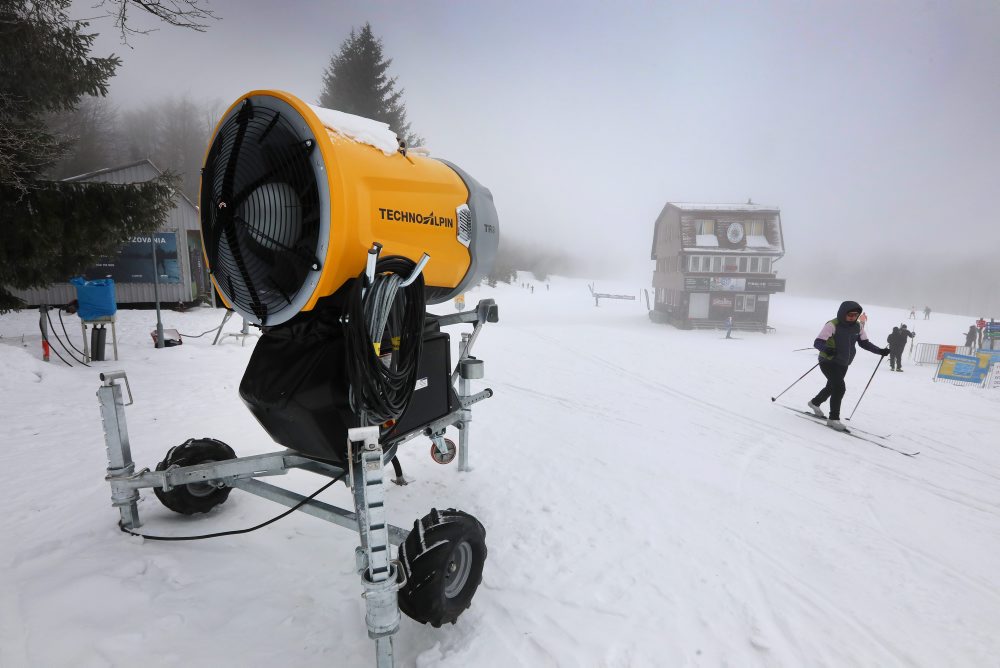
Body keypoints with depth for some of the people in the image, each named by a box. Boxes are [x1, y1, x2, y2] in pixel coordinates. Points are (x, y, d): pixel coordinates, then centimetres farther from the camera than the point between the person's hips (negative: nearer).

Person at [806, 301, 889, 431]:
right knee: (839, 387, -20)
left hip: (843, 364, 8)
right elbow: (817, 342, -26)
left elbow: (864, 343, 11)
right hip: (828, 362, -7)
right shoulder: (832, 325, -20)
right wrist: (826, 349, -47)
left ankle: (815, 403, 49)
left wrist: (880, 351, -3)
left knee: (832, 387, 22)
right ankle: (833, 419, -11)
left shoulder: (857, 327, 0)